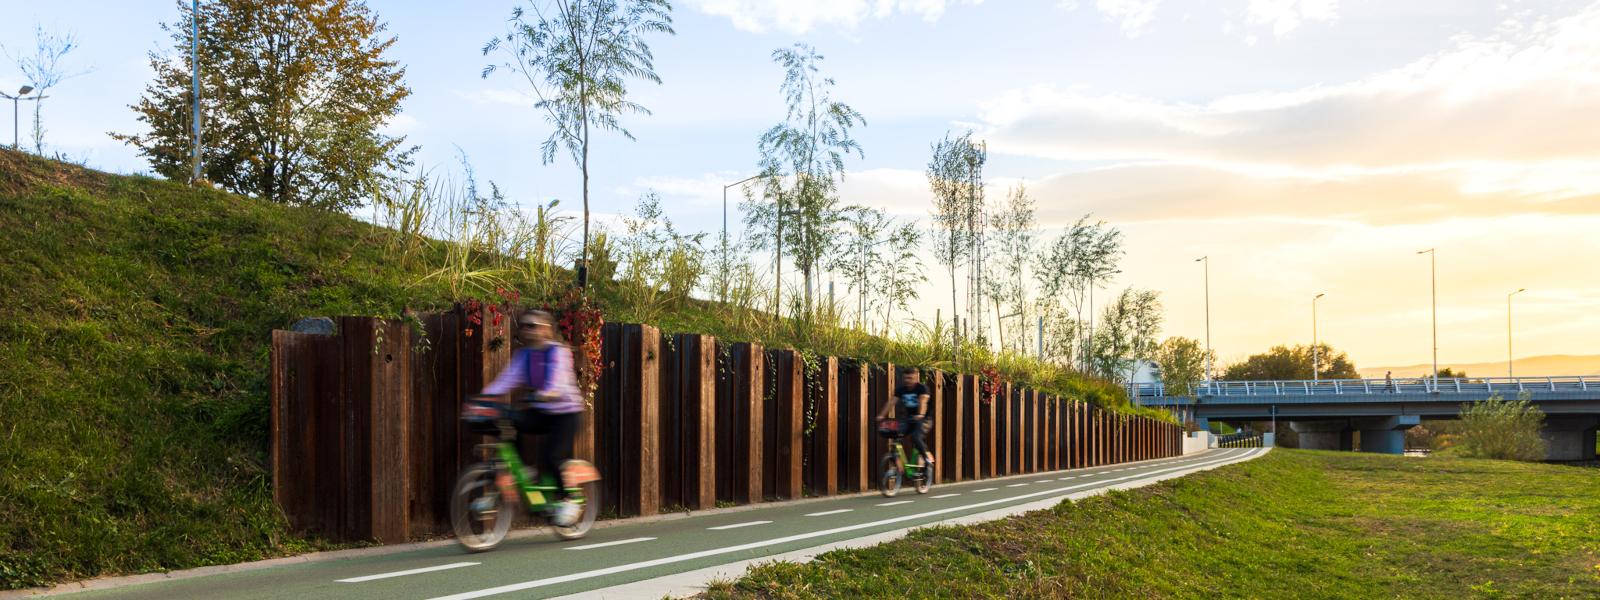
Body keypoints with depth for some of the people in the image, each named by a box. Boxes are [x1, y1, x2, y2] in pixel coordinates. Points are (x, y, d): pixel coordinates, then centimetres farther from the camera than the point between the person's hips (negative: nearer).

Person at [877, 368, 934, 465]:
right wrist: (881, 415, -23)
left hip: (922, 419, -5)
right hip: (908, 418, 5)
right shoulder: (900, 389, 0)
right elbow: (891, 402, -10)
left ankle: (927, 456, -3)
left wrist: (920, 415, -50)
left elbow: (923, 401, -31)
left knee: (915, 437, -28)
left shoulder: (921, 388, -14)